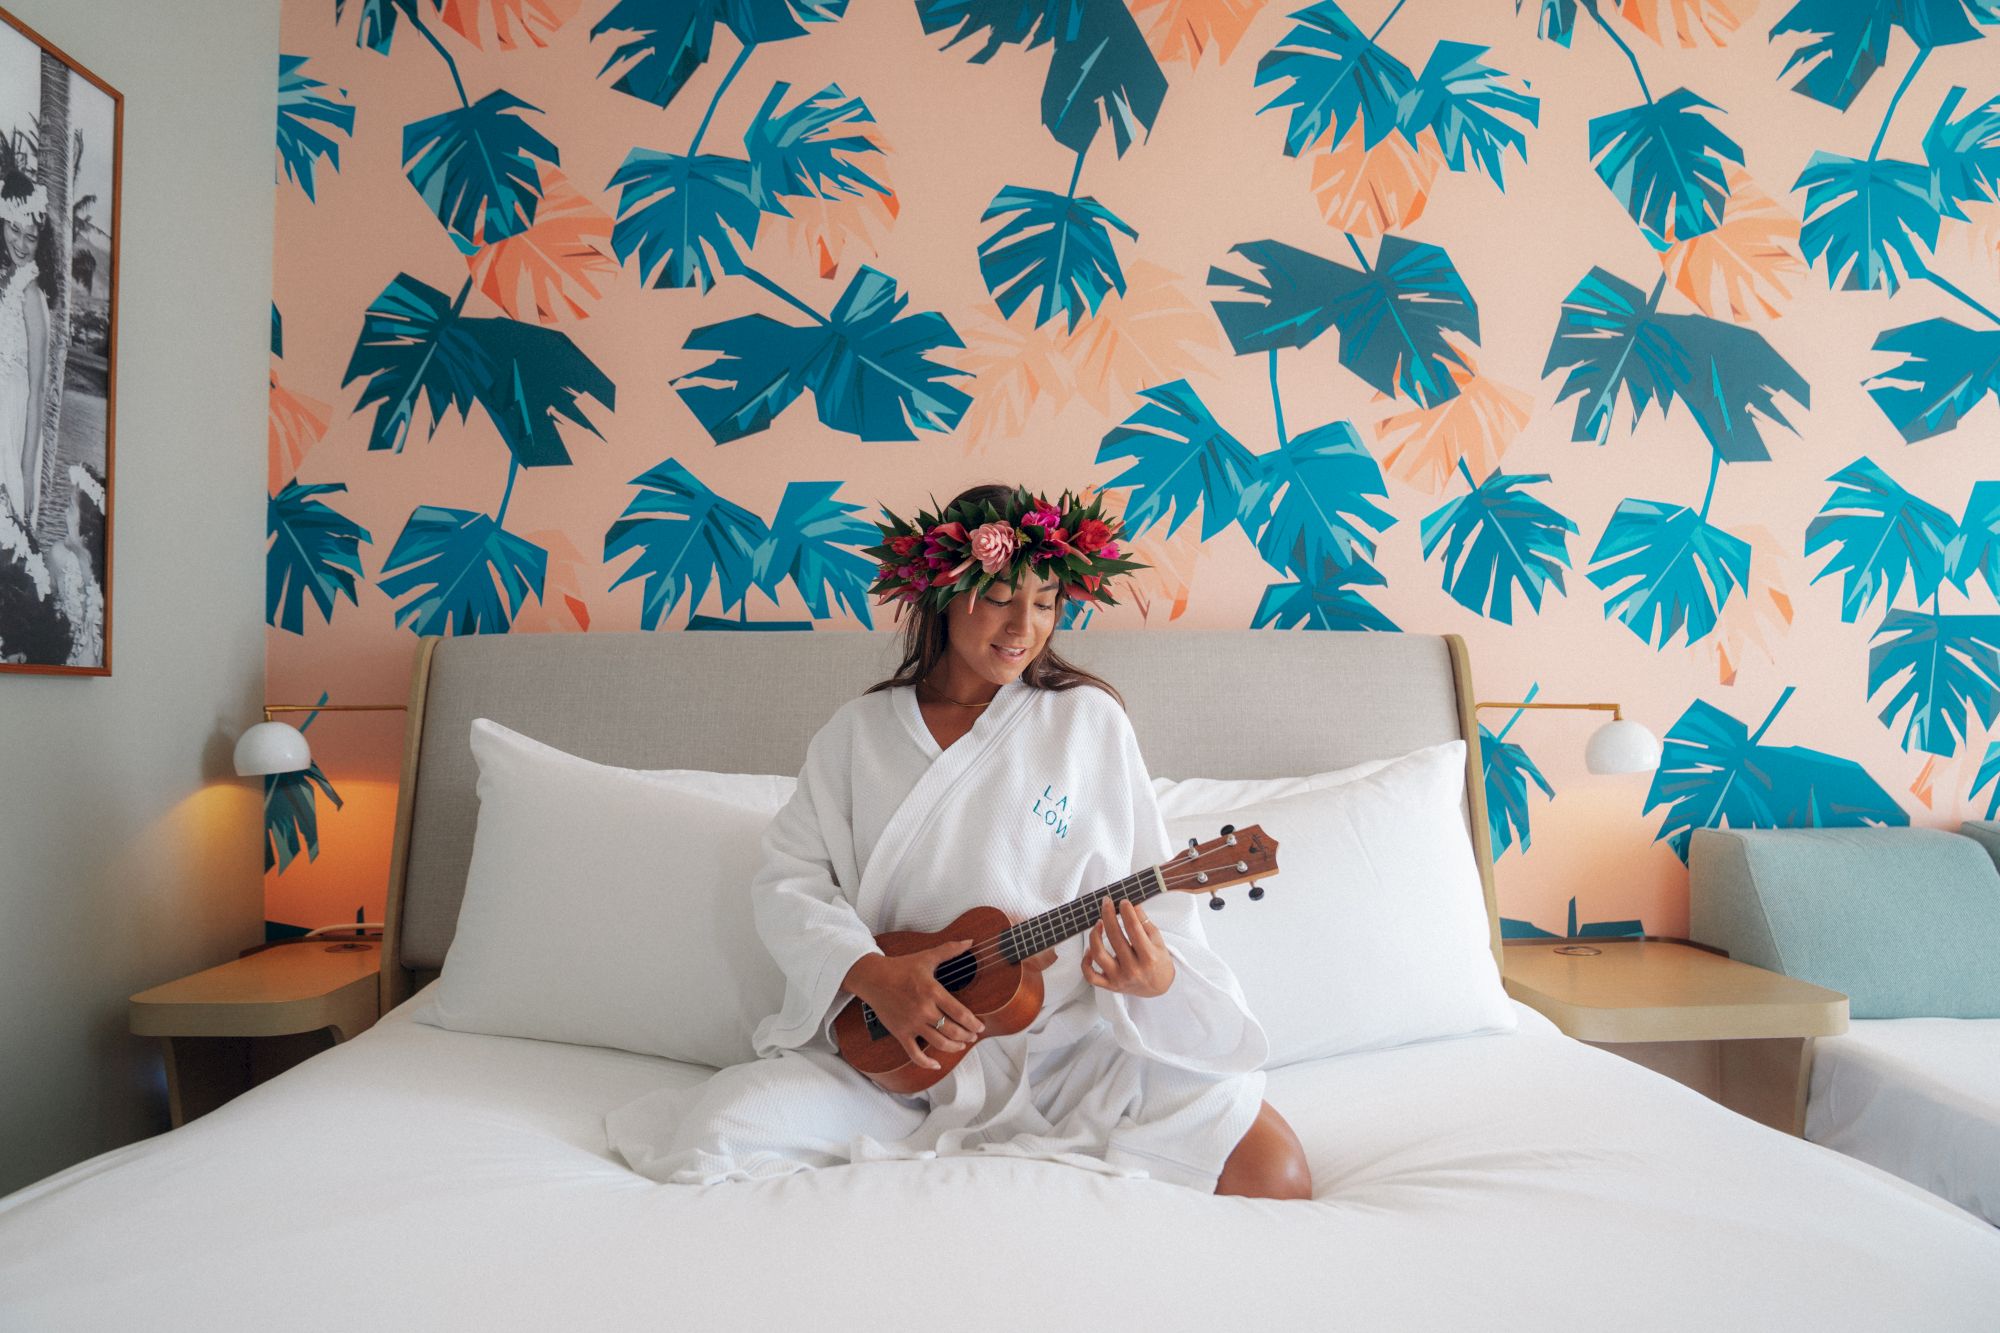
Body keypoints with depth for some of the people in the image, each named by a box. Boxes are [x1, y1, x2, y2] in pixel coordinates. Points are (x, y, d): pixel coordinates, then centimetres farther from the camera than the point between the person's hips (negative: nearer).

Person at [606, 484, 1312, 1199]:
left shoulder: (1089, 719, 3)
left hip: (1070, 1040, 0)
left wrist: (1156, 974, -21)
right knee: (714, 1135, -22)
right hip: (891, 1047, 1)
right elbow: (789, 879, 2)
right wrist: (869, 973, -16)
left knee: (1272, 1171, -20)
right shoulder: (858, 731, 6)